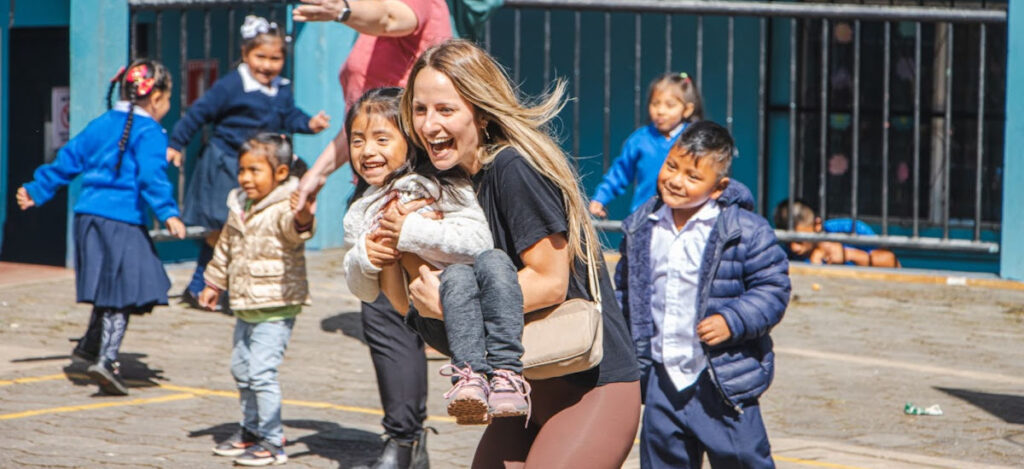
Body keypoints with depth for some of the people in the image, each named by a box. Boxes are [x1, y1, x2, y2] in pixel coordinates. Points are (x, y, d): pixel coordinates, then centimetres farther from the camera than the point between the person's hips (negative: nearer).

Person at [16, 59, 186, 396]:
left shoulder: (101, 125, 16)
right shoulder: (149, 133, -6)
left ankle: (90, 347, 32)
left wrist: (36, 191, 27)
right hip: (122, 221, -8)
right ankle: (105, 360, -13)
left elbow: (68, 161, 20)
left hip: (89, 216, 8)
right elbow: (151, 176, -19)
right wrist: (168, 214, -24)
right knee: (123, 295, -5)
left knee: (110, 292, 22)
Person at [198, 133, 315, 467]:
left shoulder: (285, 209, -16)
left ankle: (272, 441, -5)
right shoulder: (240, 208, 10)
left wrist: (303, 219, -62)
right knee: (241, 369, 17)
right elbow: (226, 248, 24)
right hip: (245, 308, 9)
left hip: (276, 308, -9)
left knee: (262, 371, -14)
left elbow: (292, 229, -40)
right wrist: (214, 283, 31)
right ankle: (251, 429, 34)